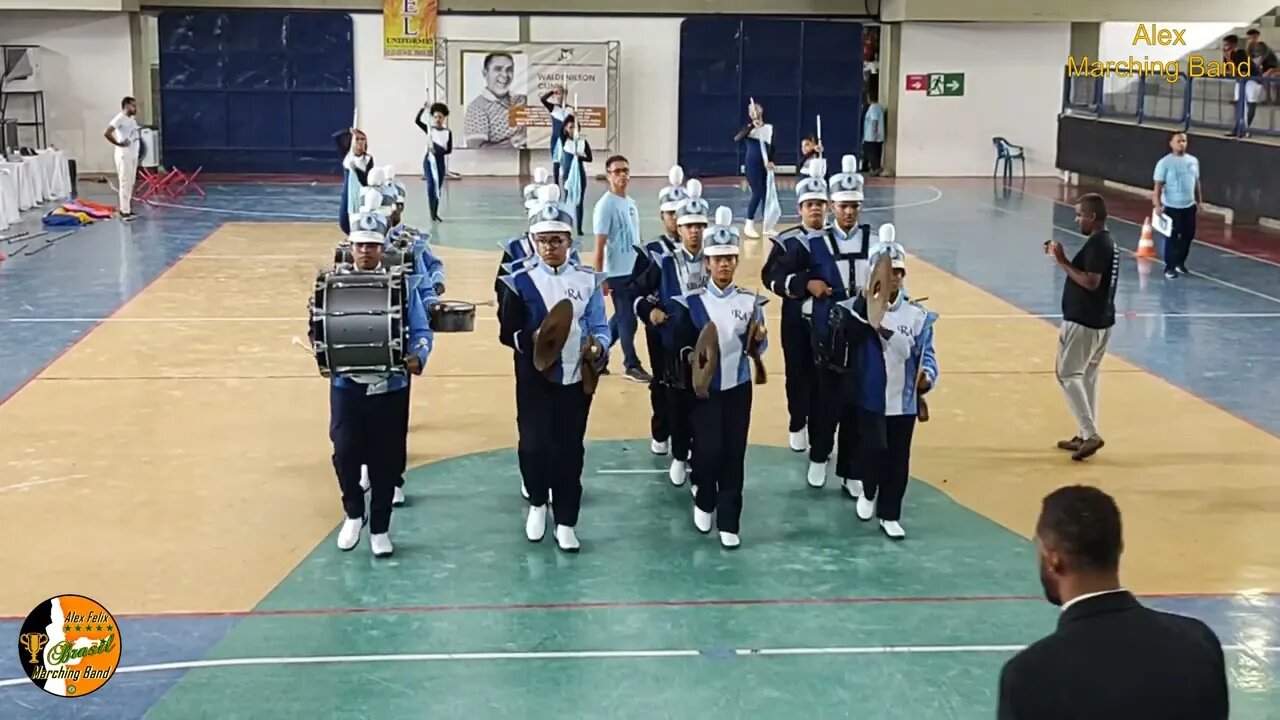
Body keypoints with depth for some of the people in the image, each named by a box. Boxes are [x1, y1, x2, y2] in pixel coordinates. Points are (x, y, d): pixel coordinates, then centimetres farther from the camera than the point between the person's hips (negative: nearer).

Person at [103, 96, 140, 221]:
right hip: (124, 155, -9)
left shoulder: (132, 119, 14)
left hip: (133, 154, 9)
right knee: (125, 183, -8)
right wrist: (118, 144, -15)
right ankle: (125, 212, -8)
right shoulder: (120, 118, -12)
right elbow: (106, 133, -21)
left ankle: (128, 209, 19)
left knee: (131, 183, 12)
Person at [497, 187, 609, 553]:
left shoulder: (587, 281, 2)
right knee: (533, 445, -2)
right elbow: (507, 332, -5)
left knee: (570, 448, 5)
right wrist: (532, 339, -24)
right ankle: (537, 503, 26)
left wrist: (597, 348, -20)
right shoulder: (521, 281, -3)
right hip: (535, 378, -1)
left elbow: (600, 327, 2)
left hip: (576, 377, 1)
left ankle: (566, 522, 17)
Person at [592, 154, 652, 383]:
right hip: (617, 273, -8)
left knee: (621, 317, 16)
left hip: (634, 271, 8)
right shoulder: (605, 205, -15)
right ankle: (632, 365, 11)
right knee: (627, 319, 0)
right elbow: (599, 245, -16)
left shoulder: (630, 202, 9)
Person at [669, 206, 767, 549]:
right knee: (708, 450, -7)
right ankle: (704, 502, 23)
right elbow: (681, 344, -2)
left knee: (734, 453, 2)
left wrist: (758, 340, -16)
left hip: (738, 387, 2)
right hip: (704, 388, -2)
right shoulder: (692, 303, -3)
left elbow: (758, 349, 6)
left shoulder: (750, 301, 2)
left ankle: (729, 522, 12)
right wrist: (691, 356, -22)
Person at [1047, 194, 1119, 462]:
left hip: (1084, 322, -10)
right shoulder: (1107, 242, 13)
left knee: (1067, 374, -3)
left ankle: (1090, 434, -9)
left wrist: (1062, 262, -20)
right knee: (1087, 376, 15)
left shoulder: (1096, 244, -19)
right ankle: (1085, 435, 20)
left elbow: (1091, 282, -26)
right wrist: (1063, 259, 8)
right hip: (1099, 321, 10)